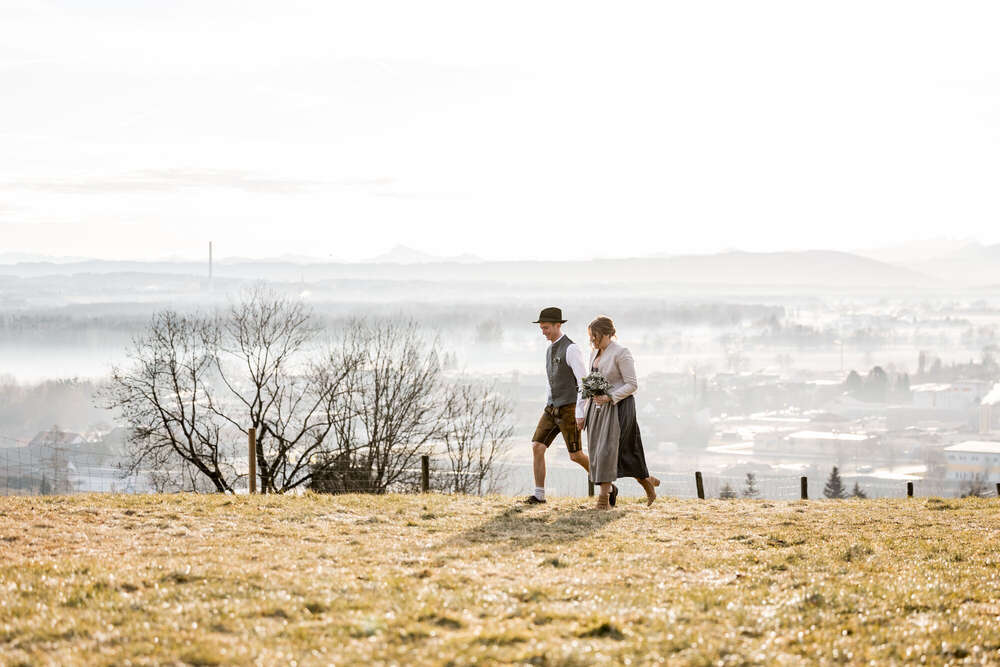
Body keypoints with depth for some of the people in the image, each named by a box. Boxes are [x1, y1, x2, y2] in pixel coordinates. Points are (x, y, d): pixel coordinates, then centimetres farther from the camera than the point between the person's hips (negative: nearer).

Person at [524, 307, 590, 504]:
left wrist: (580, 413, -22)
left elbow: (583, 382, -19)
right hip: (552, 409, 8)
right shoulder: (550, 351, 14)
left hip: (569, 410, -8)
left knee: (576, 455, -1)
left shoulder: (571, 349, -15)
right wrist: (547, 408, 21)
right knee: (537, 447, -5)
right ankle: (539, 495, -3)